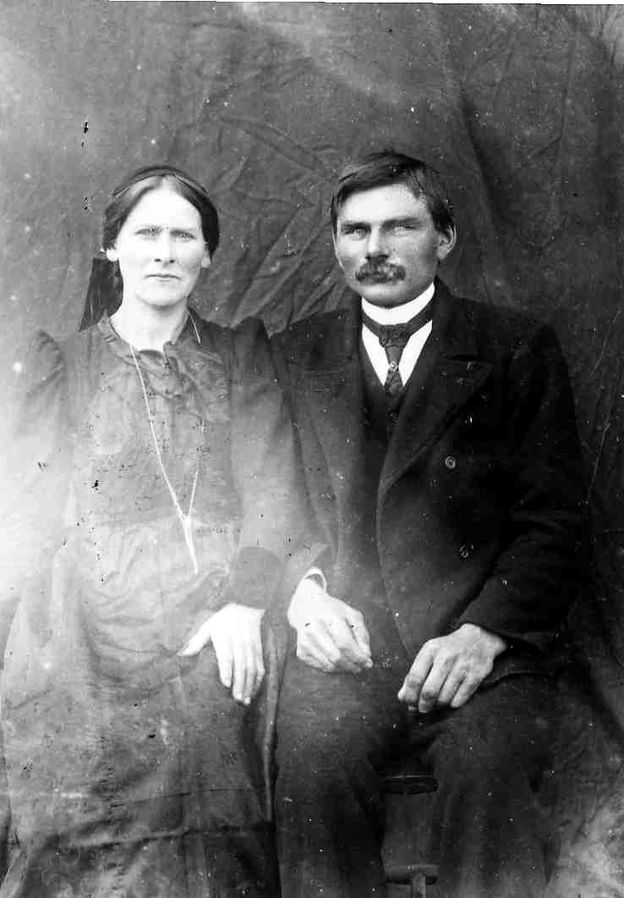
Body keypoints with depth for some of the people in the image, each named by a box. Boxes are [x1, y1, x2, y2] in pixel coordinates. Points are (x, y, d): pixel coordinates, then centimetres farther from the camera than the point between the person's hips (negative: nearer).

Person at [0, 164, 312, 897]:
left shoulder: (240, 354, 13)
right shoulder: (60, 365, 14)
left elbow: (272, 485, 3)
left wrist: (246, 601, -13)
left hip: (213, 643, 0)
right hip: (85, 649, 0)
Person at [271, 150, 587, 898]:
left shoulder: (516, 349, 10)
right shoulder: (296, 355, 17)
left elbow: (554, 523, 3)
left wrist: (483, 631, -12)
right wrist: (301, 590, -6)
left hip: (479, 648, -1)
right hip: (340, 643, 2)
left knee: (488, 773, -31)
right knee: (309, 760, -29)